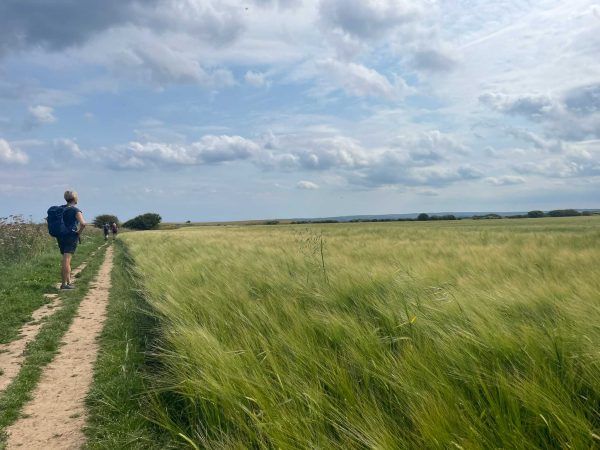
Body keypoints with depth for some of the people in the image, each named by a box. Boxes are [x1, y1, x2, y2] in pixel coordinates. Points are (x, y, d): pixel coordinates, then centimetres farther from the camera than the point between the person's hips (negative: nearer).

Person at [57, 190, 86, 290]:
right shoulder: (75, 210, -10)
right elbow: (83, 223, -24)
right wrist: (79, 233, -8)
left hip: (60, 236, 7)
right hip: (71, 237, -7)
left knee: (66, 260, 16)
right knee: (66, 261, -9)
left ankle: (68, 281, 23)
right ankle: (64, 284, -9)